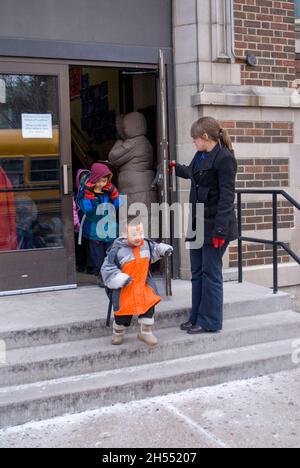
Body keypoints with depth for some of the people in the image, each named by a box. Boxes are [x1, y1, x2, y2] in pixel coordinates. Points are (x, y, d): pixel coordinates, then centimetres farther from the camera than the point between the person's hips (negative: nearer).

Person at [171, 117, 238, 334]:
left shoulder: (225, 158, -15)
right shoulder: (201, 156, 11)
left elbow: (227, 196, -18)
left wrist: (220, 230, -21)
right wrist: (175, 167, 50)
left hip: (214, 226, -9)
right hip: (198, 224, 9)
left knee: (211, 274, -1)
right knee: (197, 273, 13)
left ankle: (210, 322, 10)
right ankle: (197, 318, 23)